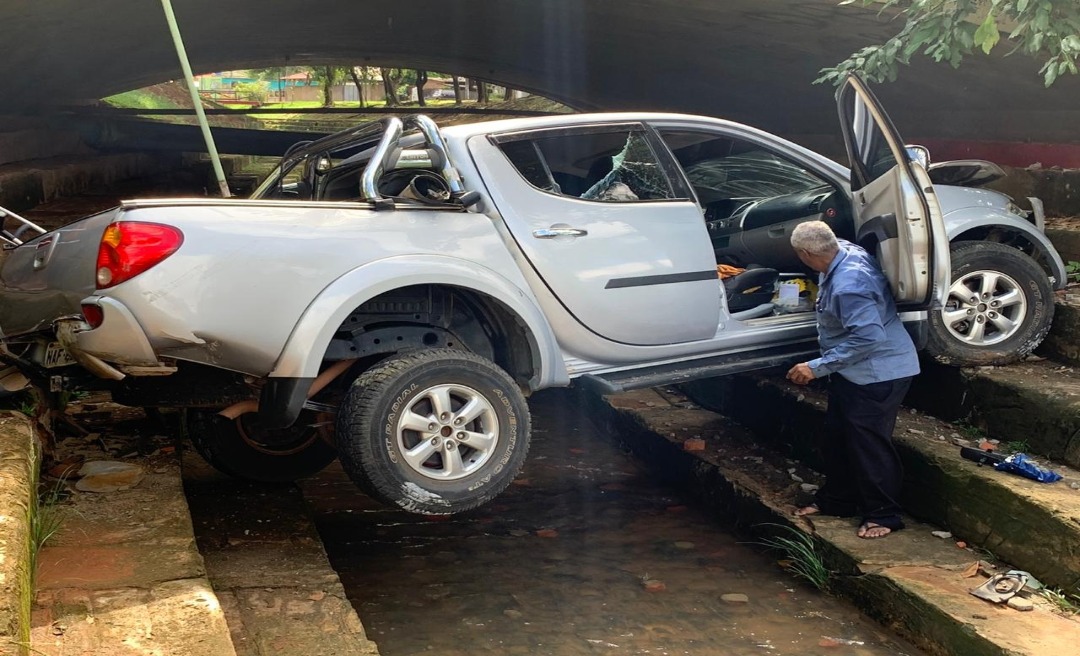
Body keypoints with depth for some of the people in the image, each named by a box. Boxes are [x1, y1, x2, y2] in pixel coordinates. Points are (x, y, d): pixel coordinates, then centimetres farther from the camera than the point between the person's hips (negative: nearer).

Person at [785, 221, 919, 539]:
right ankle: (835, 500, 30)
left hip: (878, 372, -10)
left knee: (868, 443, -3)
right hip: (853, 371, 10)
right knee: (836, 437, 16)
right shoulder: (845, 251, -3)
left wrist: (817, 367, -28)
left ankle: (883, 515, 11)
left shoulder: (848, 285, -32)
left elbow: (869, 336, -33)